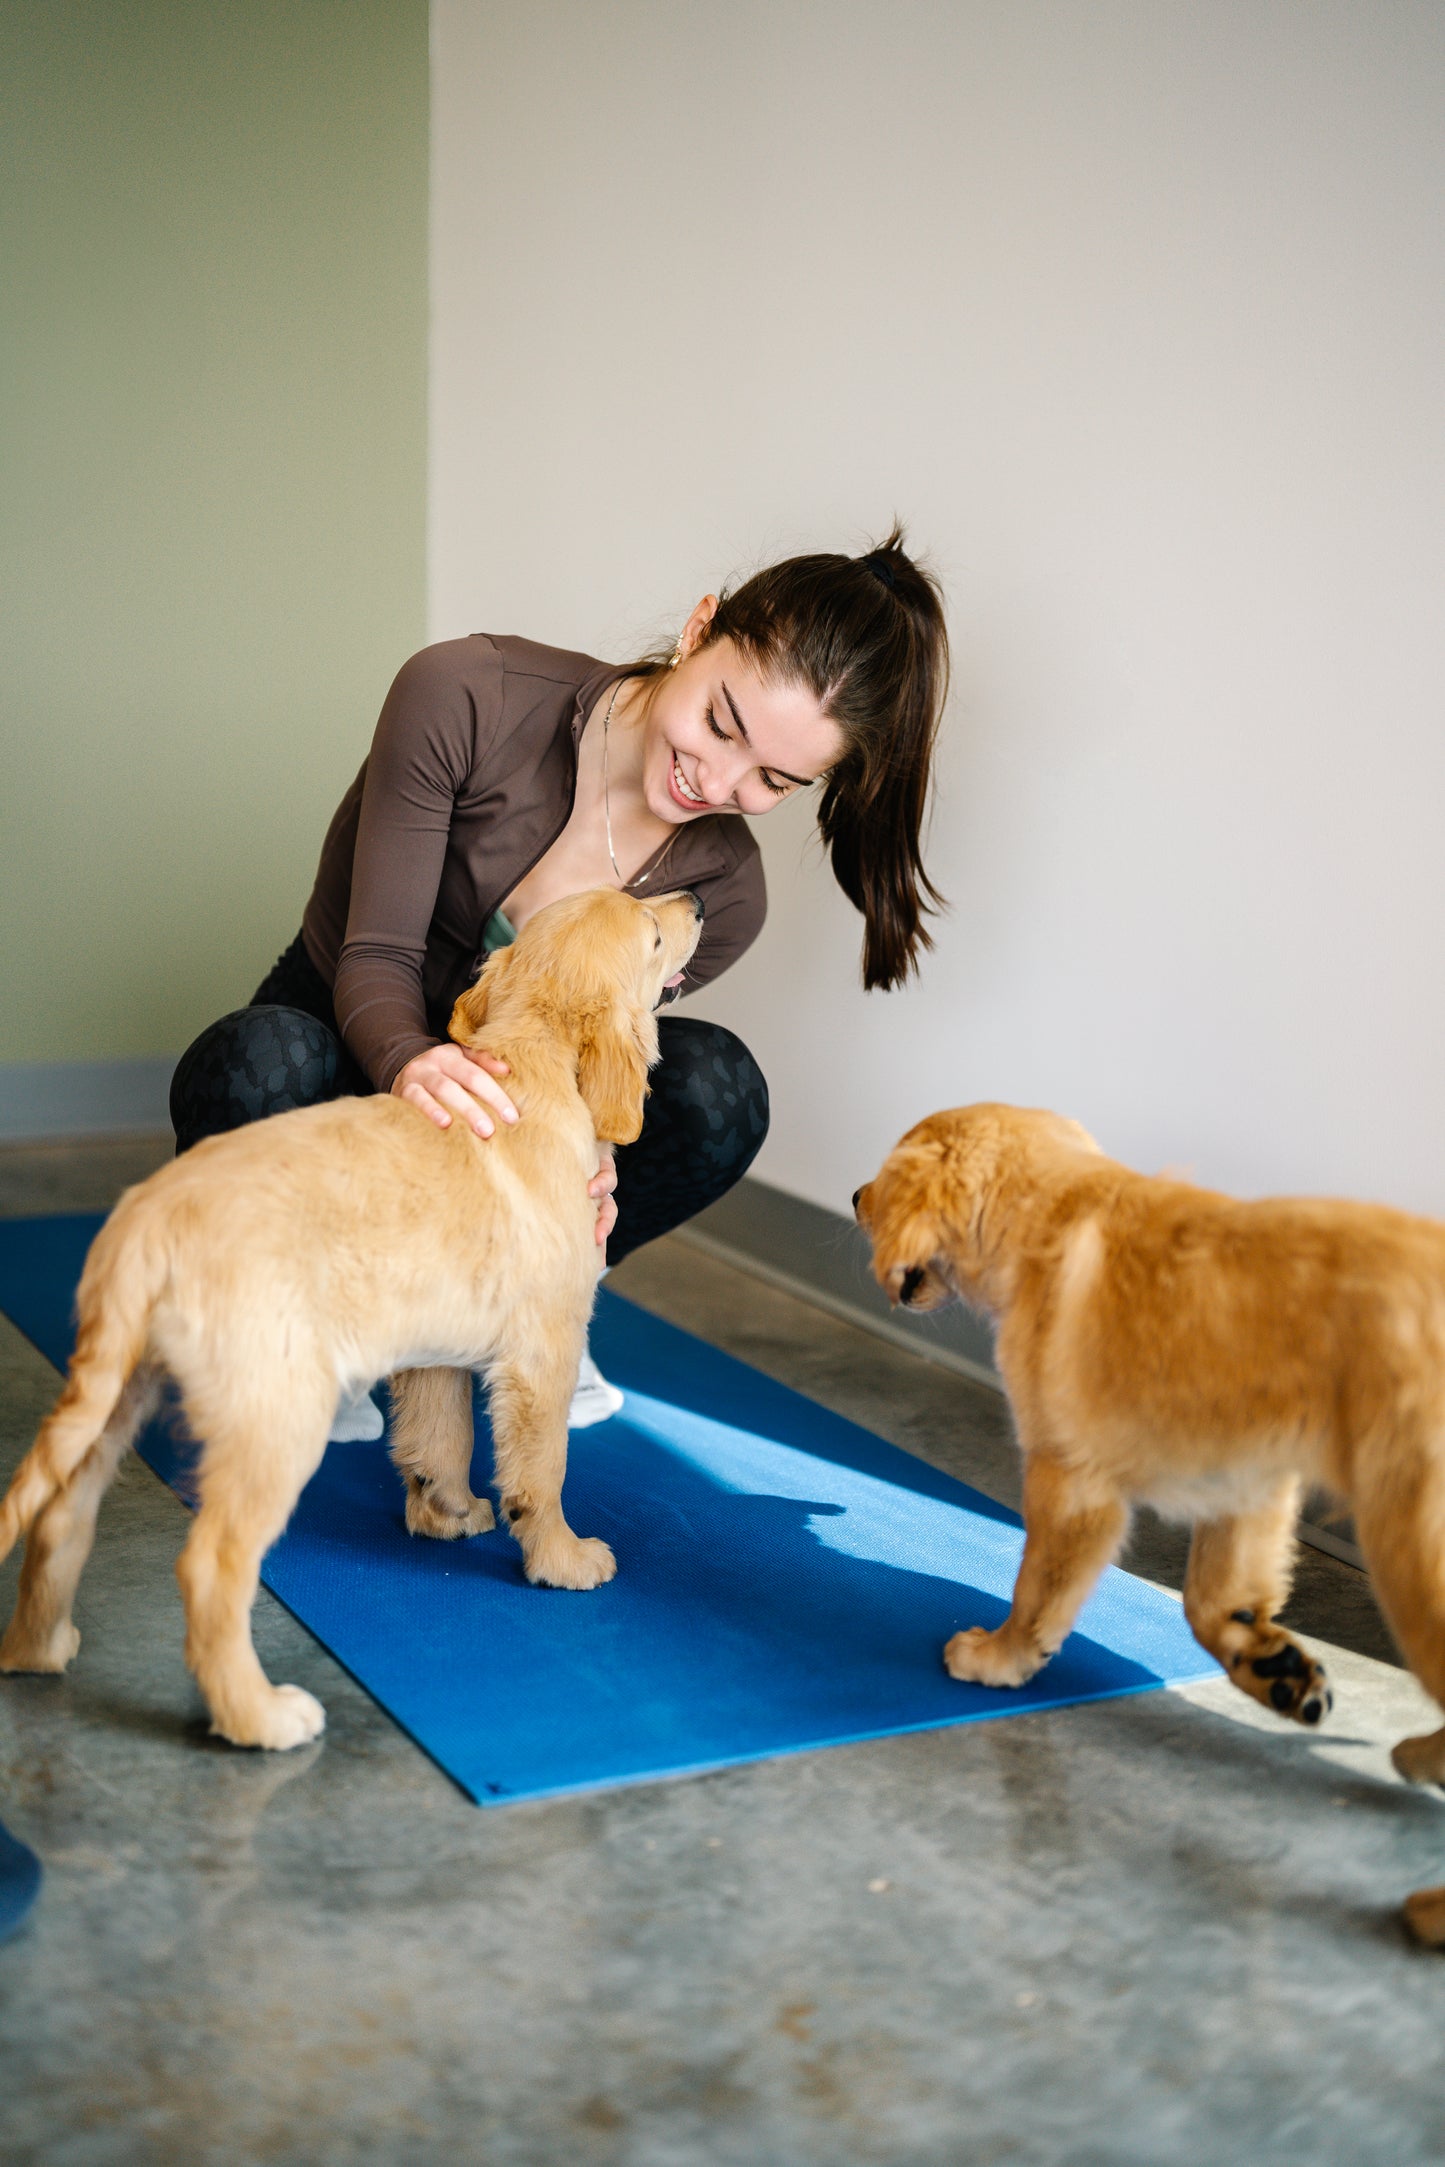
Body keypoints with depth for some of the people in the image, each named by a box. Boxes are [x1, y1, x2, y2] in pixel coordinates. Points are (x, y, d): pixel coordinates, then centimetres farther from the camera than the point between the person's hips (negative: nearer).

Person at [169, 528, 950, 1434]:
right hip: (343, 1031, -2)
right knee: (261, 1068, -40)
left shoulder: (723, 895, -17)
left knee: (715, 1088, -29)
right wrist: (411, 1060, -49)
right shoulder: (466, 697, -27)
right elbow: (377, 958, -25)